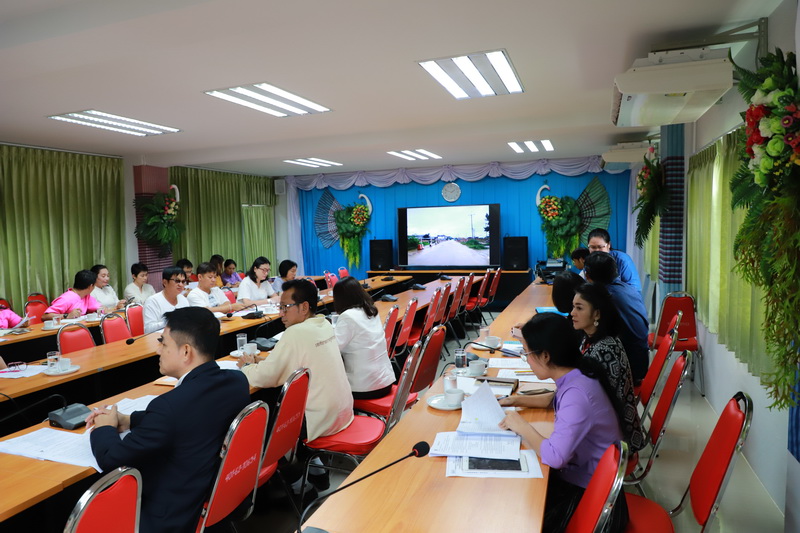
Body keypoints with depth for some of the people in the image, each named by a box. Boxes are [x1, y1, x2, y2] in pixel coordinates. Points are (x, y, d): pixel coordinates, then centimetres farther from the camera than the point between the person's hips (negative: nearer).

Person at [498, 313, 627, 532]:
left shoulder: (576, 393, -31)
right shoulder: (577, 372, -5)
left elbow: (554, 457, -37)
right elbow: (560, 400, 18)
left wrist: (522, 426, -21)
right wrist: (519, 400, 7)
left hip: (589, 492, -7)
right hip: (582, 472, 7)